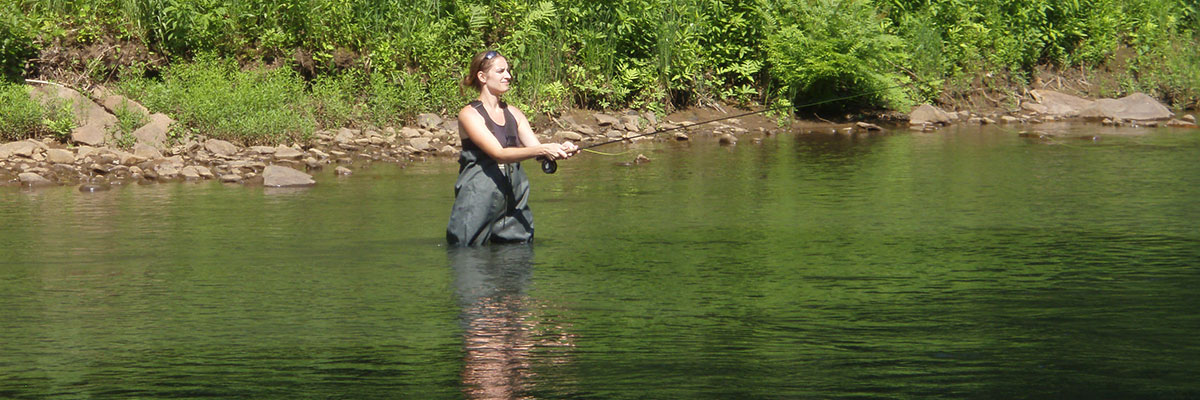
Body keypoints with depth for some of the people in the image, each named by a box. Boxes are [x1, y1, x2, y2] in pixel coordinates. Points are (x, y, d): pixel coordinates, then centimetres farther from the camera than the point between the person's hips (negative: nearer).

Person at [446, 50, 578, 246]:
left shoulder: (513, 114, 14)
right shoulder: (469, 114, -8)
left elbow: (534, 147, 4)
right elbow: (499, 153, -19)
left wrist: (560, 149, -18)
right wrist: (542, 150, -29)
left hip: (514, 197, 6)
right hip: (479, 194, -6)